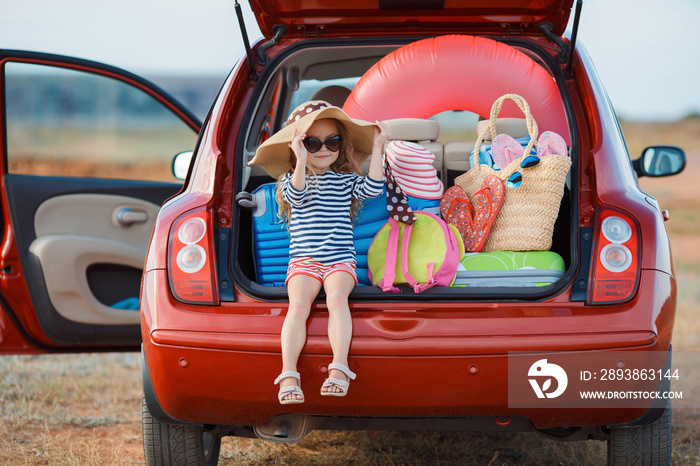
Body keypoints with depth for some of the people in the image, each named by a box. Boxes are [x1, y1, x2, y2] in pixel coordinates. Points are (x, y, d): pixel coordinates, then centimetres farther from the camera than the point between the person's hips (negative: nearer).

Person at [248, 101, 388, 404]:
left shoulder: (347, 179, 15)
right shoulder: (292, 179, 9)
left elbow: (372, 188, -3)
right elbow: (295, 194, -14)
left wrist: (377, 149, -6)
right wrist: (301, 162, -29)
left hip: (341, 259, 1)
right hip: (304, 259, -1)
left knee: (336, 298, -29)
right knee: (299, 304, -26)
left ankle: (339, 368, -37)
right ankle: (289, 375, -33)